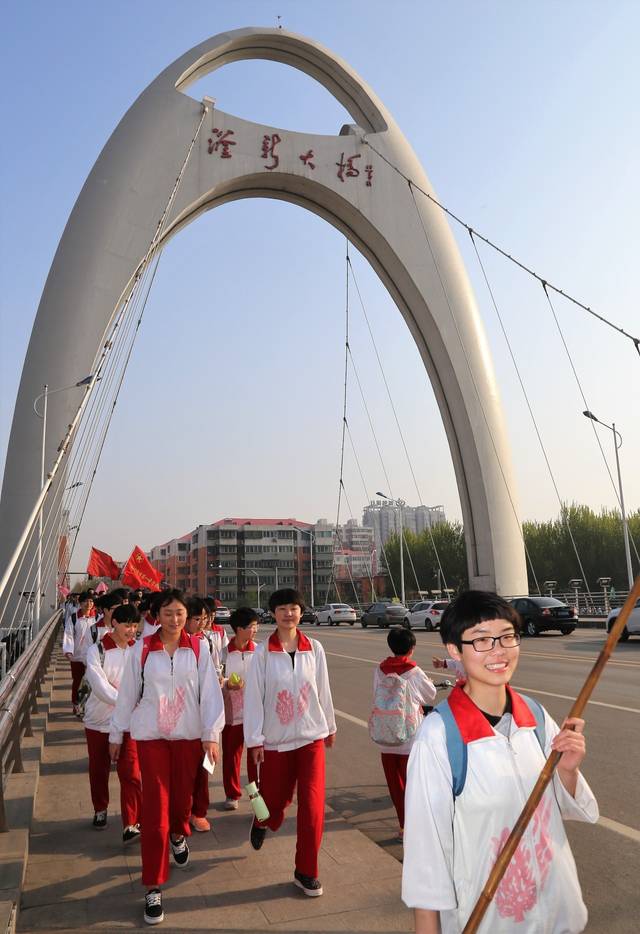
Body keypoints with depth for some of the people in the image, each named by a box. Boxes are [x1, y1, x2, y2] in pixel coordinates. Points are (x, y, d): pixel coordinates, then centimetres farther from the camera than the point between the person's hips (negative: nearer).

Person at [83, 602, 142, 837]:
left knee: (130, 773, -8)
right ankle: (100, 810, 42)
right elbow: (100, 686, -19)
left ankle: (131, 825, -1)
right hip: (98, 720, 1)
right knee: (98, 770, 18)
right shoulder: (96, 650, -11)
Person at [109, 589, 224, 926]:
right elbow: (127, 692, 2)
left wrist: (212, 734, -10)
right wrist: (116, 734, 9)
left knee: (183, 795, 15)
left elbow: (210, 692, -6)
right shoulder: (142, 649, -6)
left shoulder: (197, 649, -6)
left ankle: (179, 836, 51)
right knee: (154, 807, -2)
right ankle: (153, 887, 10)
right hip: (150, 735, -1)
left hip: (188, 735, 1)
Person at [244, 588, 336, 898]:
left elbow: (323, 690, 6)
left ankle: (306, 871, 16)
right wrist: (255, 739, -7)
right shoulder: (263, 652, -9)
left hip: (311, 736, 1)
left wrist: (330, 726, 15)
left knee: (312, 806, -4)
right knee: (275, 799, 14)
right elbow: (253, 696, -7)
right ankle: (261, 822, 51)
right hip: (275, 739, -1)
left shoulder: (314, 649, -3)